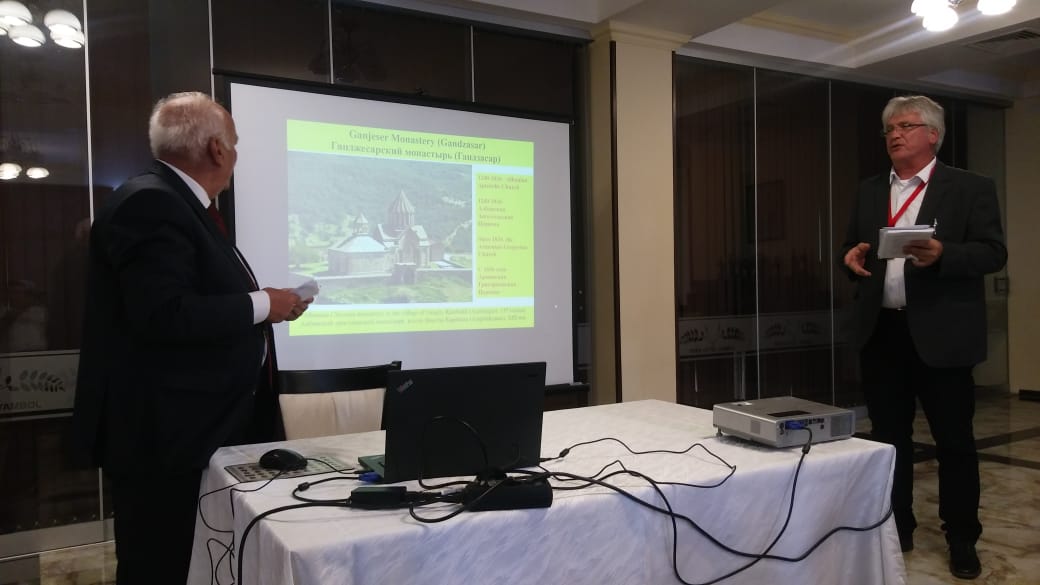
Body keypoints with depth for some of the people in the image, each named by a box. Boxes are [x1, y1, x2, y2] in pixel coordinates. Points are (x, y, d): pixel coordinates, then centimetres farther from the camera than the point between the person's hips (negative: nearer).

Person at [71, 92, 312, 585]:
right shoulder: (149, 203, -17)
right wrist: (261, 305, -18)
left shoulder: (174, 201, 14)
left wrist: (264, 304, 7)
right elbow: (163, 315, -28)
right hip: (165, 434, -10)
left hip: (194, 428, 10)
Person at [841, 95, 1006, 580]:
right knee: (888, 437, 12)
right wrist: (852, 256, -7)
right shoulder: (869, 191, 13)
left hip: (940, 332, -4)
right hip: (881, 331, 4)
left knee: (954, 440, 6)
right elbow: (852, 248, 16)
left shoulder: (971, 188, 0)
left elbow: (993, 252, -7)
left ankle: (962, 539, 22)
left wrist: (942, 253, -25)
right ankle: (895, 530, 26)